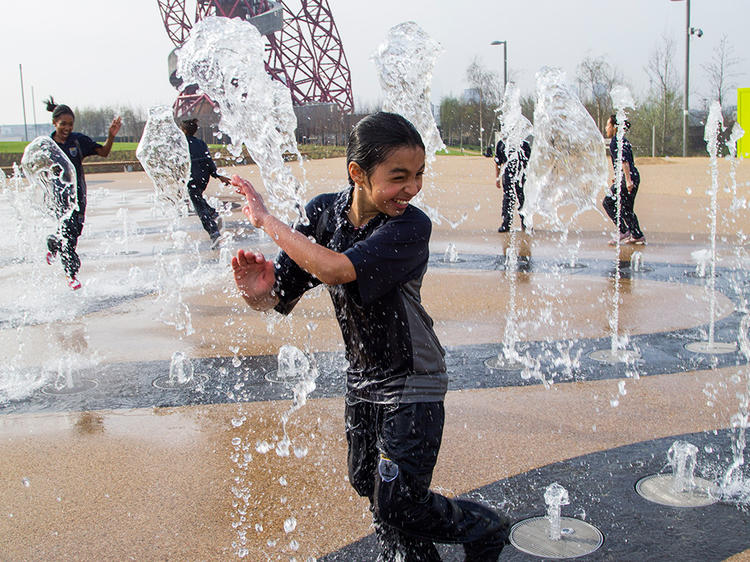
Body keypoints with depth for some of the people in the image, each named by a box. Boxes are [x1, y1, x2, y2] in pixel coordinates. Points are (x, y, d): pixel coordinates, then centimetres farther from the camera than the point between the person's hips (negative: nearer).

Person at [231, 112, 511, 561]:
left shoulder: (411, 227, -27)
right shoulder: (323, 212, -10)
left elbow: (336, 269, -42)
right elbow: (279, 298, -7)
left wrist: (267, 220, -30)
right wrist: (259, 292, -33)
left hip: (412, 383, -6)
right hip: (362, 378, 6)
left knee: (398, 506, -2)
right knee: (369, 486, 20)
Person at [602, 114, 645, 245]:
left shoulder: (615, 142, -10)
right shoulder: (623, 140, 19)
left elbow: (624, 161, -21)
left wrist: (628, 180, -26)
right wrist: (620, 178, 31)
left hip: (628, 177, -9)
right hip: (634, 176, 9)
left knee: (608, 202, -4)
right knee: (626, 208, 14)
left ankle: (623, 231, -6)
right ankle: (638, 235, 17)